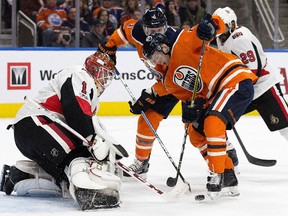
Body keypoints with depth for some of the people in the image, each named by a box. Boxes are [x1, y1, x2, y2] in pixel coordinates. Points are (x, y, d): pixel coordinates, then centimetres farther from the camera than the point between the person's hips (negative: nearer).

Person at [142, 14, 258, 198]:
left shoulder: (182, 43, -9)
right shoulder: (170, 80, 14)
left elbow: (218, 24, -12)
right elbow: (189, 96, 10)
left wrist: (210, 25, -36)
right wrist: (190, 107, -13)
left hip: (237, 80, -10)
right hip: (215, 96, 10)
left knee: (213, 122, -28)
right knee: (196, 134, 11)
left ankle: (217, 175, -26)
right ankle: (228, 179, 14)